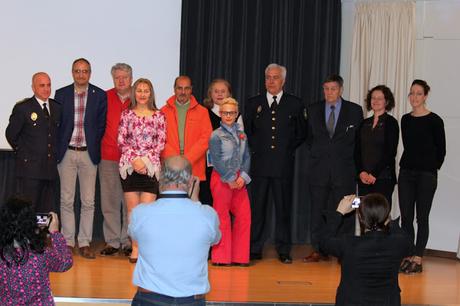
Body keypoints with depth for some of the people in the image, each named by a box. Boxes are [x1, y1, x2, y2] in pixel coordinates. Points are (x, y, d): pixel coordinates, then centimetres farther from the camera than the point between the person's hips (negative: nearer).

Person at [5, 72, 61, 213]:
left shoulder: (57, 107, 11)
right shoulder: (22, 108, -4)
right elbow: (11, 134, 1)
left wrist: (55, 152, 11)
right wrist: (23, 152, 3)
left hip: (50, 169, 5)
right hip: (30, 169, -5)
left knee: (48, 210, 7)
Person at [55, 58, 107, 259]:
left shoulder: (100, 95, 2)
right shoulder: (61, 94, 4)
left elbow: (102, 124, 3)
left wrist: (95, 147, -2)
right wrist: (58, 148, 1)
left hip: (89, 153, 0)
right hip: (66, 153, 0)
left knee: (88, 202, 2)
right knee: (66, 200, 4)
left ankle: (84, 243, 9)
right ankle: (67, 242, 12)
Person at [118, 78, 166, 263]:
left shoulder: (158, 116, 6)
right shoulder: (127, 114, 7)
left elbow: (161, 143, 2)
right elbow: (121, 140, 2)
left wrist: (146, 160, -9)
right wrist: (134, 159, -10)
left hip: (151, 166, -1)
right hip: (129, 165, 1)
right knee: (132, 208, 3)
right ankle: (135, 248, 8)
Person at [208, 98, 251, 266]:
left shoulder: (241, 134, 13)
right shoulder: (216, 135, -2)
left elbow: (246, 157, 10)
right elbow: (217, 160, -8)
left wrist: (242, 177, -4)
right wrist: (230, 179, -11)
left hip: (239, 180, 5)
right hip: (221, 178, -5)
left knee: (244, 215, -1)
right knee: (222, 217, -1)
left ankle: (239, 256, 9)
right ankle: (221, 257, 7)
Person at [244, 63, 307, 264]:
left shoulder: (295, 104, 5)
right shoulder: (253, 103, 8)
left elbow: (301, 133, 12)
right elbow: (246, 131, 16)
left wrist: (288, 149, 5)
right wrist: (256, 148, 7)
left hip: (284, 165, -1)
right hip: (260, 164, 1)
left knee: (283, 208, 3)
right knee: (257, 207, 2)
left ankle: (283, 251, 11)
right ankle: (254, 249, 10)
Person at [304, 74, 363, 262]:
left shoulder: (354, 110, 3)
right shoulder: (314, 110, 9)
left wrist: (349, 159, 4)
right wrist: (316, 154, 11)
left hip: (344, 169, -2)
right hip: (319, 168, 2)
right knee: (318, 210, 3)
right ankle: (319, 250, 10)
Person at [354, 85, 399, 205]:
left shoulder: (391, 123, -1)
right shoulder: (364, 123, 14)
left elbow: (390, 152, -7)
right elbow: (357, 151, 12)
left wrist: (374, 174, -11)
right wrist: (361, 172, -3)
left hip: (383, 178, -5)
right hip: (363, 178, 5)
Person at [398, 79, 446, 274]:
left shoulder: (434, 121, -6)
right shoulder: (405, 120, 9)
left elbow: (441, 150, -1)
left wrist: (432, 169, 1)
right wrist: (406, 166, 8)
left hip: (426, 175, -5)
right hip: (406, 173, 5)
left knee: (422, 218, 0)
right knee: (406, 217, 4)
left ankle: (417, 259, 4)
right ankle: (406, 257, 11)